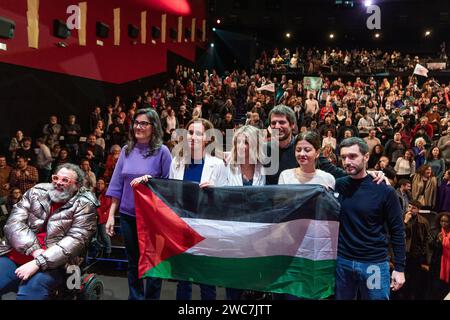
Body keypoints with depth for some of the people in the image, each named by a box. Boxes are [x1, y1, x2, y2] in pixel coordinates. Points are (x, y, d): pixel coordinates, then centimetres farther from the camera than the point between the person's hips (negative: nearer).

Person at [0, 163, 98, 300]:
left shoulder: (84, 205, -1)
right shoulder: (37, 192, 11)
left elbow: (76, 240, -11)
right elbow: (14, 222, 2)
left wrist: (38, 263, -21)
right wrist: (35, 250, -14)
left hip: (52, 264, -4)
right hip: (14, 256, 5)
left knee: (32, 288, -33)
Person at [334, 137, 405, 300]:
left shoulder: (384, 190, -9)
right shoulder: (337, 185, -2)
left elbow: (397, 231, -5)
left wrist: (399, 268, -5)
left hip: (375, 263, -2)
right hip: (341, 261, 3)